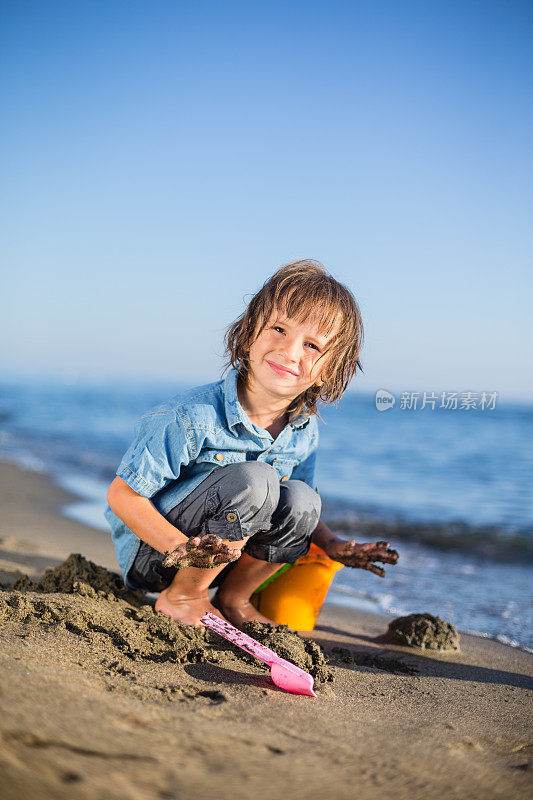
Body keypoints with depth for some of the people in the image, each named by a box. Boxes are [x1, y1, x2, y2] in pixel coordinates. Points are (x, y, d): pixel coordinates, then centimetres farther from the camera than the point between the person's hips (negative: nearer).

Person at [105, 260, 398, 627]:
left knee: (300, 500, -18)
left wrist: (332, 543, -8)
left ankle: (232, 599, 4)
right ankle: (180, 596, -10)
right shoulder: (192, 418, -26)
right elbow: (123, 495, -20)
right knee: (253, 480, -29)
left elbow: (296, 513, 11)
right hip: (151, 551, -6)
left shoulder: (304, 433, -6)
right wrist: (182, 549, -33)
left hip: (222, 553, 6)